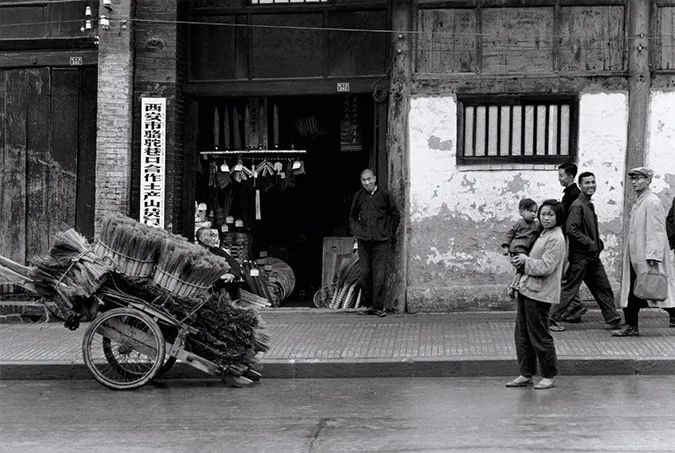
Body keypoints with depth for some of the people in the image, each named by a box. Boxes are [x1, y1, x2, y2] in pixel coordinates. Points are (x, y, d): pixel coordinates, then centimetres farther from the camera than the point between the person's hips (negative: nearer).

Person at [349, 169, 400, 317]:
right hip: (363, 241, 3)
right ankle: (368, 305, 13)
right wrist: (355, 231, 11)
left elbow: (395, 216, 12)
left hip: (381, 241, -3)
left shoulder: (385, 195, 3)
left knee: (379, 274, -8)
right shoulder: (358, 196, 9)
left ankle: (378, 307, -4)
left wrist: (389, 233, 6)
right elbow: (352, 216, 23)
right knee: (364, 274, 2)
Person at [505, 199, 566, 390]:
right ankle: (526, 374, 19)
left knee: (539, 335, -2)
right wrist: (521, 261, 8)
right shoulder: (544, 235, 16)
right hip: (527, 289, 9)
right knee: (522, 334, 11)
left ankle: (549, 376, 10)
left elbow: (546, 267, -21)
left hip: (539, 293, -9)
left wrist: (525, 260, -9)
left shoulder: (556, 239, -14)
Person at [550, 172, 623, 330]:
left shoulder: (589, 205, 15)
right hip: (580, 256, -9)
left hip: (593, 256, 9)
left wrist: (598, 242, 10)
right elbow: (571, 229, -24)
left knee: (604, 287, 11)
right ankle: (551, 319, 6)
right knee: (569, 289, -3)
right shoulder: (577, 206, -15)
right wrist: (590, 244, -20)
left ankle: (613, 320, 17)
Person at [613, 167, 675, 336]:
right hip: (635, 256, 9)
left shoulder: (652, 202, -13)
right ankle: (631, 326, 11)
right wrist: (627, 251, 19)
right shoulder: (638, 203, 17)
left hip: (647, 258, -9)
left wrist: (653, 256, -23)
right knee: (631, 291, 7)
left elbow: (656, 231, -18)